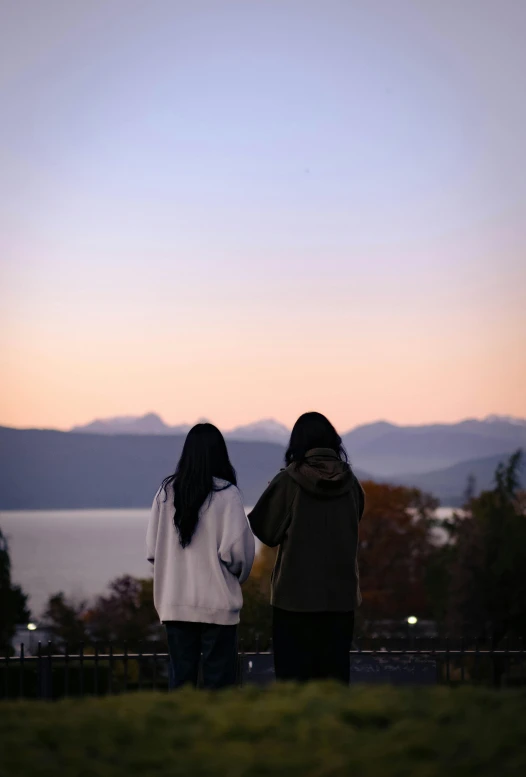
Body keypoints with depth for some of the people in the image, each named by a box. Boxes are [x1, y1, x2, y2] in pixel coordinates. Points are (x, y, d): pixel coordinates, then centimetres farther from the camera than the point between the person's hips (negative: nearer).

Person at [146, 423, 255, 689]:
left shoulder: (166, 492, 2)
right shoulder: (226, 494, -10)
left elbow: (152, 549, 4)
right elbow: (234, 548, -14)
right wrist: (239, 574, 6)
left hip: (174, 604, 4)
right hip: (216, 602, -4)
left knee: (181, 677, 11)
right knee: (218, 678, 3)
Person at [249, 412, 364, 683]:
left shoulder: (289, 481, -9)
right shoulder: (349, 482, 1)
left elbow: (266, 531, -3)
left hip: (296, 594, -3)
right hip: (341, 593, 3)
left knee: (293, 672, 1)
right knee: (335, 671, 6)